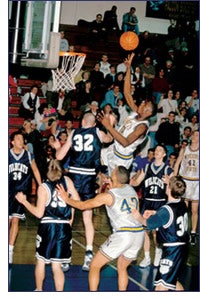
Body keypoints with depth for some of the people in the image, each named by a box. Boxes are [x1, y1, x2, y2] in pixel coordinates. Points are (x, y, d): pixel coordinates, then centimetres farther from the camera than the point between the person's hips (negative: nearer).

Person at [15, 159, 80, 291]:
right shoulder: (67, 180, 5)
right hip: (64, 228, 2)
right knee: (57, 265, 6)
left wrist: (24, 201, 5)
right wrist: (71, 217, 17)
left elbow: (39, 213, -7)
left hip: (47, 227, -2)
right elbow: (77, 200, 2)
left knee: (41, 260, 18)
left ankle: (39, 290, 33)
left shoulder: (43, 187, -3)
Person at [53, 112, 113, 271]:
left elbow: (60, 156, 7)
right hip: (89, 177, 0)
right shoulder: (98, 133, 6)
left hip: (73, 175, 0)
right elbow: (109, 139, 29)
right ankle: (89, 253, -1)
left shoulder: (74, 133, 6)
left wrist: (58, 147, 28)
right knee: (88, 218, 9)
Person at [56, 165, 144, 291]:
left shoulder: (108, 195, -2)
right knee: (122, 267, 26)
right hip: (139, 234, 6)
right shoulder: (131, 190, 13)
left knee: (95, 265, 9)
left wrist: (66, 198, 19)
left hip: (122, 235, -6)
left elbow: (82, 205, 6)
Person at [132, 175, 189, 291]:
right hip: (182, 247, 9)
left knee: (161, 286, -9)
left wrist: (139, 217, 15)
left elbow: (148, 223, -5)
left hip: (172, 250, -9)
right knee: (174, 280, 26)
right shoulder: (182, 204, 3)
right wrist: (155, 213, 20)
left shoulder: (166, 209, -20)